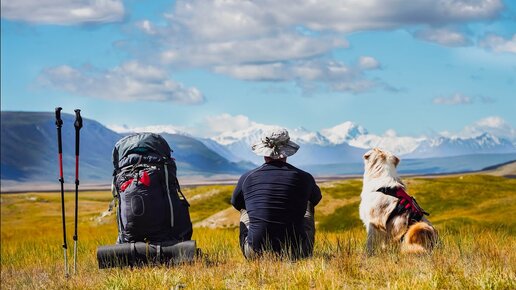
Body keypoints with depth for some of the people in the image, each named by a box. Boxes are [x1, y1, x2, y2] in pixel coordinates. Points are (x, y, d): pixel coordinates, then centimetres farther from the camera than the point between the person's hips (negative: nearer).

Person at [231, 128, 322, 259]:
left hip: (255, 254, 1)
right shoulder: (304, 178, -2)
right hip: (296, 254, 0)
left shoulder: (247, 178, -1)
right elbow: (316, 198, 24)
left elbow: (235, 203, 23)